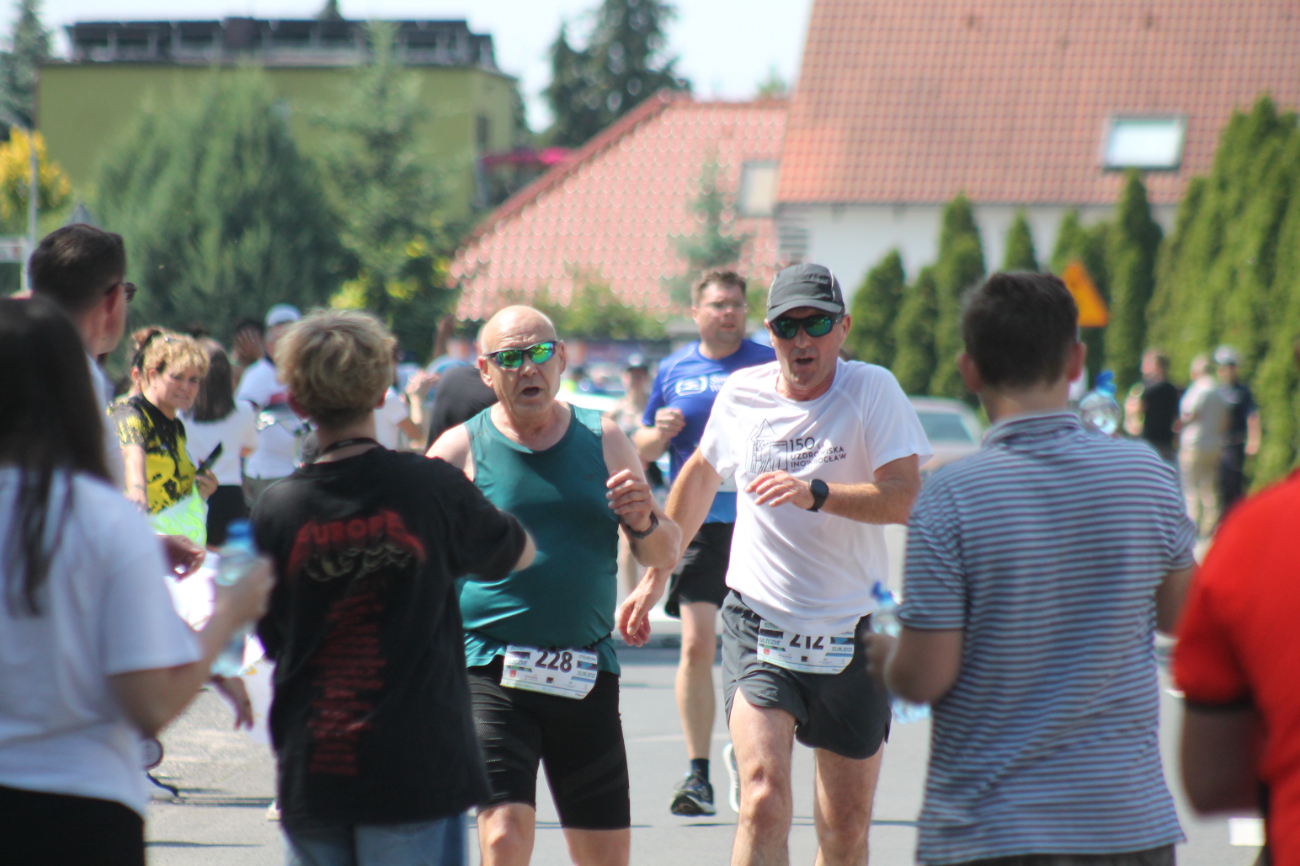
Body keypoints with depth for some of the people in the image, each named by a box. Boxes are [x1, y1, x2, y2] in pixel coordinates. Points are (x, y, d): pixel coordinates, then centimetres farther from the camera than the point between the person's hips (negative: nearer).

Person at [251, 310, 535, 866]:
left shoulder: (277, 509, -1)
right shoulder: (431, 487, -6)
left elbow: (271, 639, 10)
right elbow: (517, 553, 13)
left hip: (309, 775, 3)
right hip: (415, 770, -2)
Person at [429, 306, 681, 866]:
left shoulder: (602, 440, 10)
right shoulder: (462, 448, 1)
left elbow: (664, 555, 14)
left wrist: (644, 521, -8)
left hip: (586, 675, 4)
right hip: (490, 672, -3)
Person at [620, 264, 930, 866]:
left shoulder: (873, 390, -7)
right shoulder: (740, 394, 2)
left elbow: (904, 498, -19)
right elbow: (700, 476, 21)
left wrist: (816, 493, -33)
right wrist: (654, 577, 23)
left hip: (851, 634, 0)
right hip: (757, 626, 0)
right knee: (764, 804, -20)